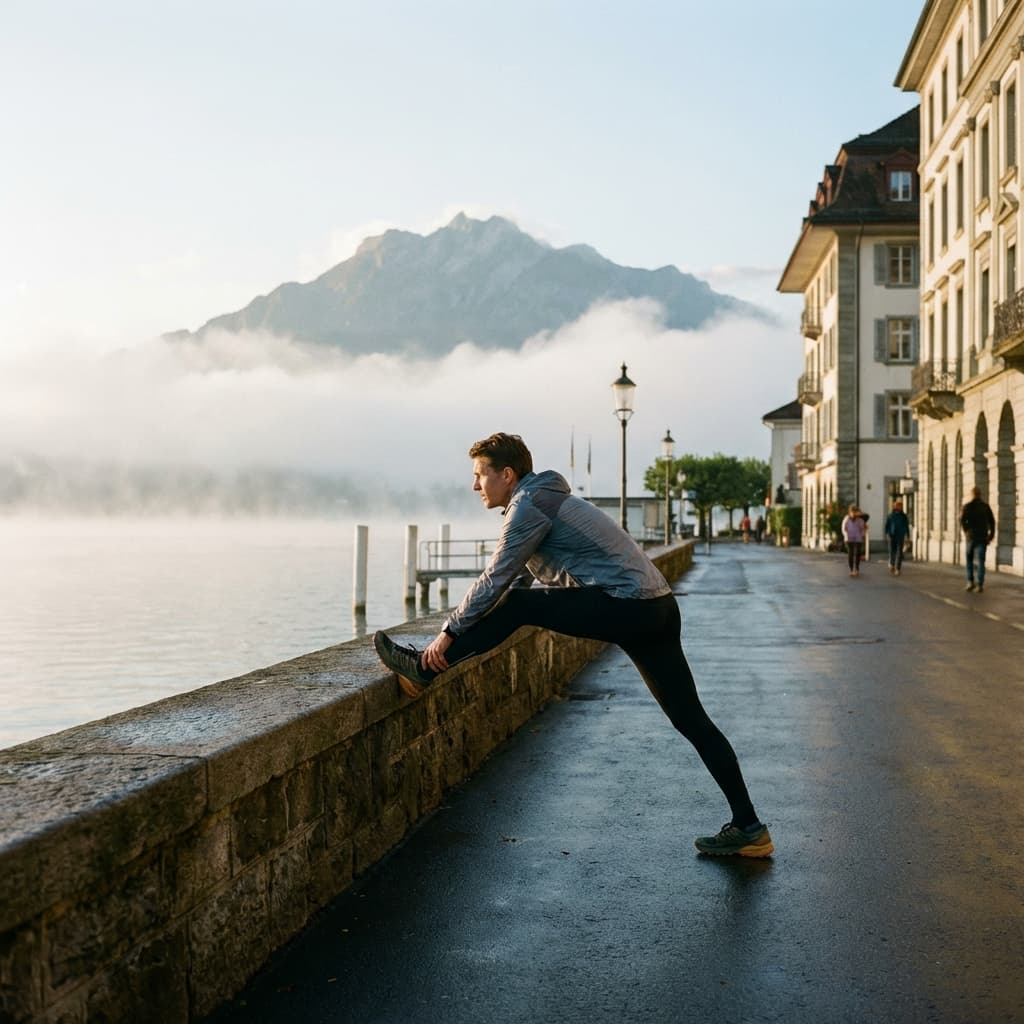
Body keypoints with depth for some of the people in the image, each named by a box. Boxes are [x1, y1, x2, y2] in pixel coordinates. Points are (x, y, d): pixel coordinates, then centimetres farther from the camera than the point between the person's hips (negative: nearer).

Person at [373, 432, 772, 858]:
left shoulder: (530, 504, -7)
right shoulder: (542, 501, 23)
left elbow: (495, 580, -10)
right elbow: (517, 578, 29)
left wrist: (449, 632, -2)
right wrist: (466, 634, 28)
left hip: (627, 605, -10)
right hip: (656, 609, 10)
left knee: (517, 606, -7)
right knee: (691, 719, 8)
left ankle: (424, 670, 2)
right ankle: (748, 827, 10)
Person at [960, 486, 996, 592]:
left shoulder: (967, 507, 0)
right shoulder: (985, 506, 4)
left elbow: (962, 520, -15)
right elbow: (992, 521, 2)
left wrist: (966, 532, -19)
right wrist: (991, 535, 6)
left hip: (971, 537, -1)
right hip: (982, 537, 1)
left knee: (969, 560, 14)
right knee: (980, 561, -1)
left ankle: (970, 582, 5)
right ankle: (980, 585, -9)